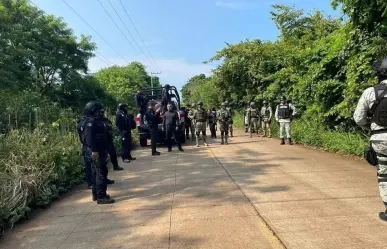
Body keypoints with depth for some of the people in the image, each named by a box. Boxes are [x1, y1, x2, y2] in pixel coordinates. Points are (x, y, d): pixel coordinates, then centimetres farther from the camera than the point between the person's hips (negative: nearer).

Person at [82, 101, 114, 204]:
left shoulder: (97, 121, 17)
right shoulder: (91, 122, -15)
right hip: (96, 151, -11)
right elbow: (89, 137, -25)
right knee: (101, 173, -9)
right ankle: (101, 196, -6)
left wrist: (104, 150, 23)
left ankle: (96, 194, 25)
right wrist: (94, 150, -31)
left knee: (96, 173, 16)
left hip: (99, 150, 11)